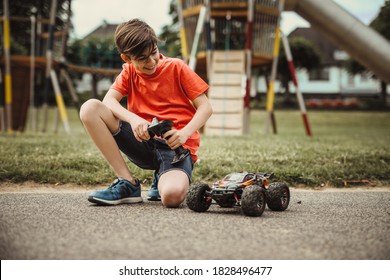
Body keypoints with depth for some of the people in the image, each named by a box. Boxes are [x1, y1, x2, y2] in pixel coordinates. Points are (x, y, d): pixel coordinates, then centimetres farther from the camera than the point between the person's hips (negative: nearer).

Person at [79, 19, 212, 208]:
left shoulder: (176, 67, 2)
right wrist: (133, 119, -28)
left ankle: (162, 179, 5)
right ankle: (128, 184, -12)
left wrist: (184, 134, -20)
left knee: (173, 196, -38)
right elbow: (108, 101, -7)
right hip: (143, 141, 4)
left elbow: (205, 107, -3)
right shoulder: (129, 72, 11)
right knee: (90, 109, -17)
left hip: (175, 145, -4)